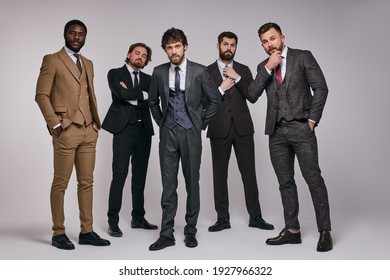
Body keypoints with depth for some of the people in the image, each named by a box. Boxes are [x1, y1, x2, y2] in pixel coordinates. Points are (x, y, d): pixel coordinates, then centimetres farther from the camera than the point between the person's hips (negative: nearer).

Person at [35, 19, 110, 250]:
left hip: (89, 131, 6)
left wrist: (96, 122, 10)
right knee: (61, 183, -1)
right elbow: (41, 95, -6)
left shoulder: (88, 64, 19)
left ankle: (87, 231, 15)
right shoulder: (52, 60, 0)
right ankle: (58, 233, 9)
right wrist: (55, 124, -13)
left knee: (86, 182, 7)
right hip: (66, 130, -6)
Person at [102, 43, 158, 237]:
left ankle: (138, 218, 19)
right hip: (124, 129, -4)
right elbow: (123, 94, -14)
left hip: (144, 130, 5)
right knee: (119, 175, -7)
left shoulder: (148, 79, 16)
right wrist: (142, 94, -2)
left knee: (140, 176, 9)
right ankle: (113, 222, 2)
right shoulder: (115, 74, 5)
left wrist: (131, 96, -7)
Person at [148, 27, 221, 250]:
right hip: (168, 133, 2)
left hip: (190, 133, -2)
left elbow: (215, 100, 3)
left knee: (192, 182, 6)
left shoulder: (199, 71, -3)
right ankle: (167, 234, 10)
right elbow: (153, 101, 17)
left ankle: (191, 231, 19)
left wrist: (201, 123, 3)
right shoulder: (159, 72, 4)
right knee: (168, 184, 3)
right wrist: (161, 123, 12)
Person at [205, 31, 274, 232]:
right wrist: (221, 88, -11)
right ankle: (223, 218, 13)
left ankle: (255, 216, 13)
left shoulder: (243, 70, 9)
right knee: (219, 174, 3)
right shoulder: (207, 72, 4)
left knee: (249, 173, 3)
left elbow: (252, 97, -2)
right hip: (219, 130, -1)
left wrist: (237, 78, -9)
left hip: (242, 128, 1)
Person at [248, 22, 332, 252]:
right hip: (277, 131, 5)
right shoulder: (263, 67, 14)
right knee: (285, 182, 9)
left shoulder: (303, 57, 3)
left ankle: (325, 231, 6)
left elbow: (321, 88, -2)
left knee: (314, 179, -4)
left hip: (301, 128, -4)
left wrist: (312, 119, -8)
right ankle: (292, 230, 18)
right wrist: (268, 68, -8)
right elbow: (252, 94, 0)